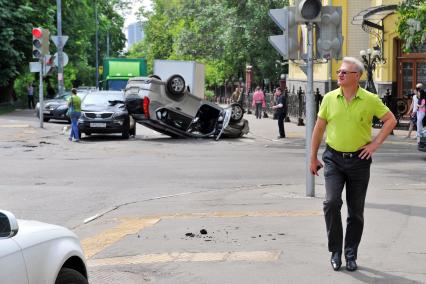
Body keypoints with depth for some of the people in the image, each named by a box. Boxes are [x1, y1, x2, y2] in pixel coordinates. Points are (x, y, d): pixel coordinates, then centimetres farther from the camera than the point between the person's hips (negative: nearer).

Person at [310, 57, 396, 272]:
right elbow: (319, 128, 6)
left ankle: (351, 254, 21)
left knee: (356, 210, 7)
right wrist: (313, 158, 7)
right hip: (334, 159, 0)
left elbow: (391, 120, 4)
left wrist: (375, 143, -5)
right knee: (331, 202, -16)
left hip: (359, 160, 0)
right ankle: (335, 251, 0)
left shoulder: (370, 100, -5)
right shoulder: (329, 98, -1)